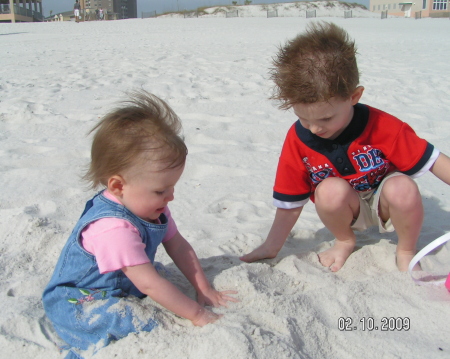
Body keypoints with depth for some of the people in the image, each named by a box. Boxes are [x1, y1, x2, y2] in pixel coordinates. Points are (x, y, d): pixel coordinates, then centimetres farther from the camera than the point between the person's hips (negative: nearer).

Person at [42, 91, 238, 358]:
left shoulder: (150, 206, -5)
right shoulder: (114, 228, -35)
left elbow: (178, 246, 1)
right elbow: (149, 284, -34)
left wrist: (205, 291, -3)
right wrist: (197, 314, -28)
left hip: (122, 286, 10)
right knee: (146, 325, -29)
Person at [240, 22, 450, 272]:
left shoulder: (381, 127, -25)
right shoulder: (298, 140, -19)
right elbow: (290, 204, -11)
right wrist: (271, 249, -9)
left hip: (386, 206, 0)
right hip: (347, 210, 1)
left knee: (402, 188, -34)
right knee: (330, 190, -33)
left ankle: (406, 251, -3)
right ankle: (345, 242, 0)